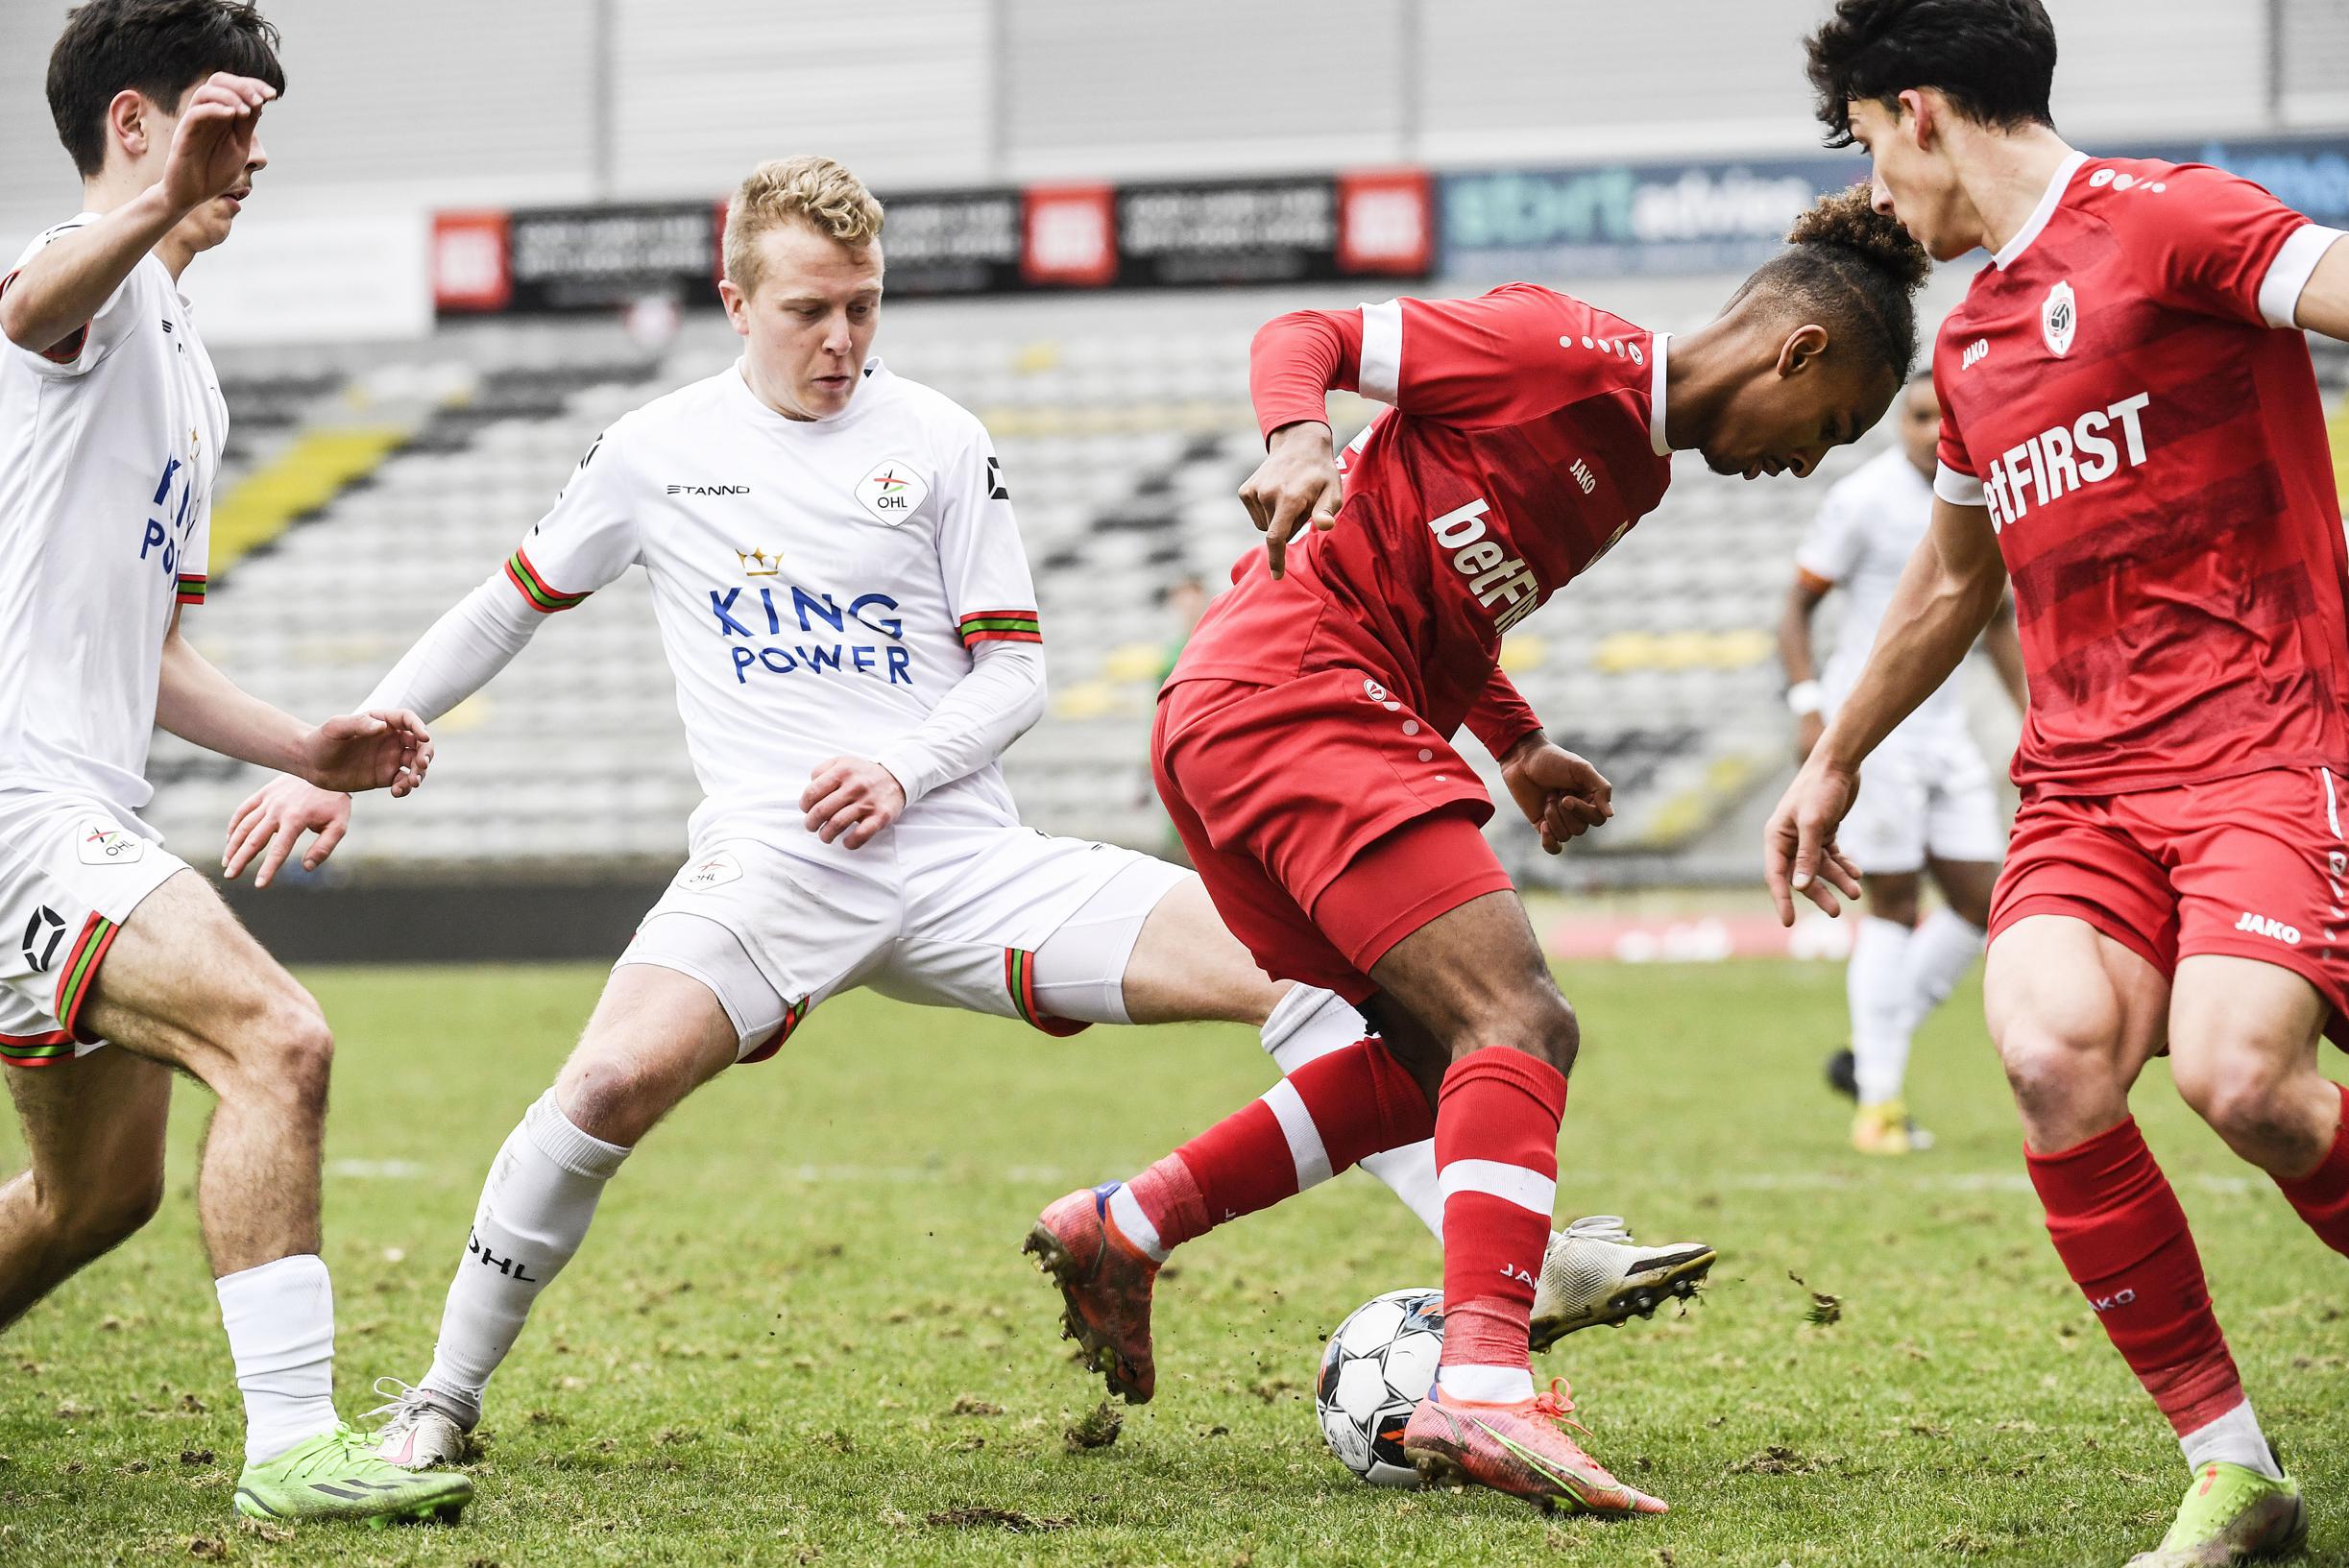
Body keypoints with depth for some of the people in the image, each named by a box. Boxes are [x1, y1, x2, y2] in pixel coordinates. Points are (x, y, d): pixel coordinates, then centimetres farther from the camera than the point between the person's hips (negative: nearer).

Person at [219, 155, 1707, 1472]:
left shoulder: (939, 443, 8)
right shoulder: (659, 450, 8)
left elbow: (1014, 667, 9)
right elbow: (507, 609, 19)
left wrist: (906, 769, -11)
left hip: (963, 854, 2)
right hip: (770, 861, -2)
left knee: (1287, 959, -16)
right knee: (619, 1075, -31)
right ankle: (443, 1398, -12)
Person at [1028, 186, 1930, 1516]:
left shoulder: (1637, 466, 21)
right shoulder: (1568, 354, -7)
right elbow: (1305, 335, -8)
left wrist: (1518, 748, 20)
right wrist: (1299, 441, -27)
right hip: (1297, 694, -11)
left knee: (1445, 1059, 16)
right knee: (1517, 1022, -19)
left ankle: (1124, 1229, 18)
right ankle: (1484, 1389, -32)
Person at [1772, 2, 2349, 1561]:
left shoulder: (2165, 218, -3)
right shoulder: (1971, 338, 22)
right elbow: (1954, 582, 36)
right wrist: (1834, 763, 44)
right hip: (2082, 775, 6)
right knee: (2054, 1057, -21)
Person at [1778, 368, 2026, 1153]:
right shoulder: (1863, 500, -9)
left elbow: (1998, 623, 21)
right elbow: (1796, 605, -5)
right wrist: (1808, 706, -17)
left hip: (1944, 728, 6)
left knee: (1980, 904, 0)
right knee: (1894, 904, -7)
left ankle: (1867, 1053, 14)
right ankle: (1879, 1102, 0)